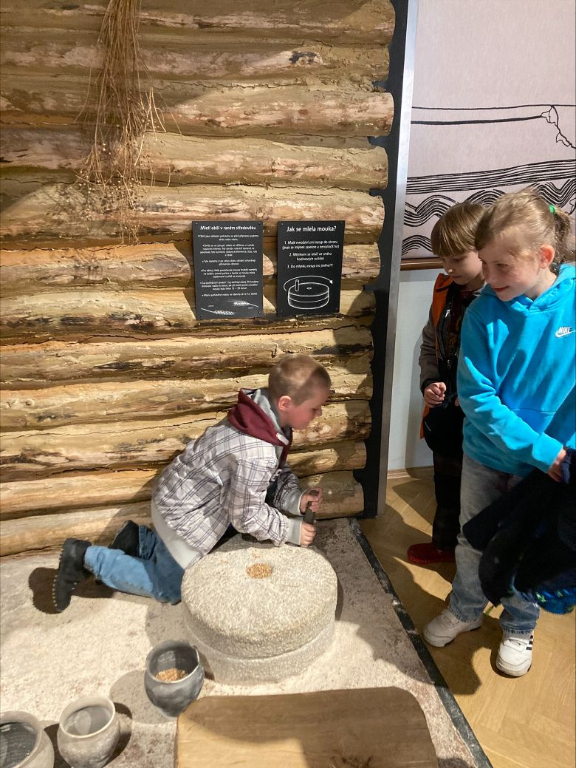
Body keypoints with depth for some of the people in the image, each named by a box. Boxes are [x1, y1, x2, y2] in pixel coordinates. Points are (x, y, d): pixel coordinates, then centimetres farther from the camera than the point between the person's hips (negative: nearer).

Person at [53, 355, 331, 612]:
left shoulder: (268, 415, -10)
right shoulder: (256, 453, -37)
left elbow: (277, 472, 3)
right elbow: (247, 515, -22)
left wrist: (296, 498, -13)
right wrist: (291, 530, -11)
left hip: (184, 495, 9)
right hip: (183, 514, -9)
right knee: (170, 588, 14)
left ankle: (137, 539, 29)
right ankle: (86, 558, 16)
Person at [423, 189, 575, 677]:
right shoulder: (484, 314, -17)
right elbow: (478, 397, -18)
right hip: (487, 453, 1)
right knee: (474, 540, 20)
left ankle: (519, 626, 46)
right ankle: (466, 609, 47)